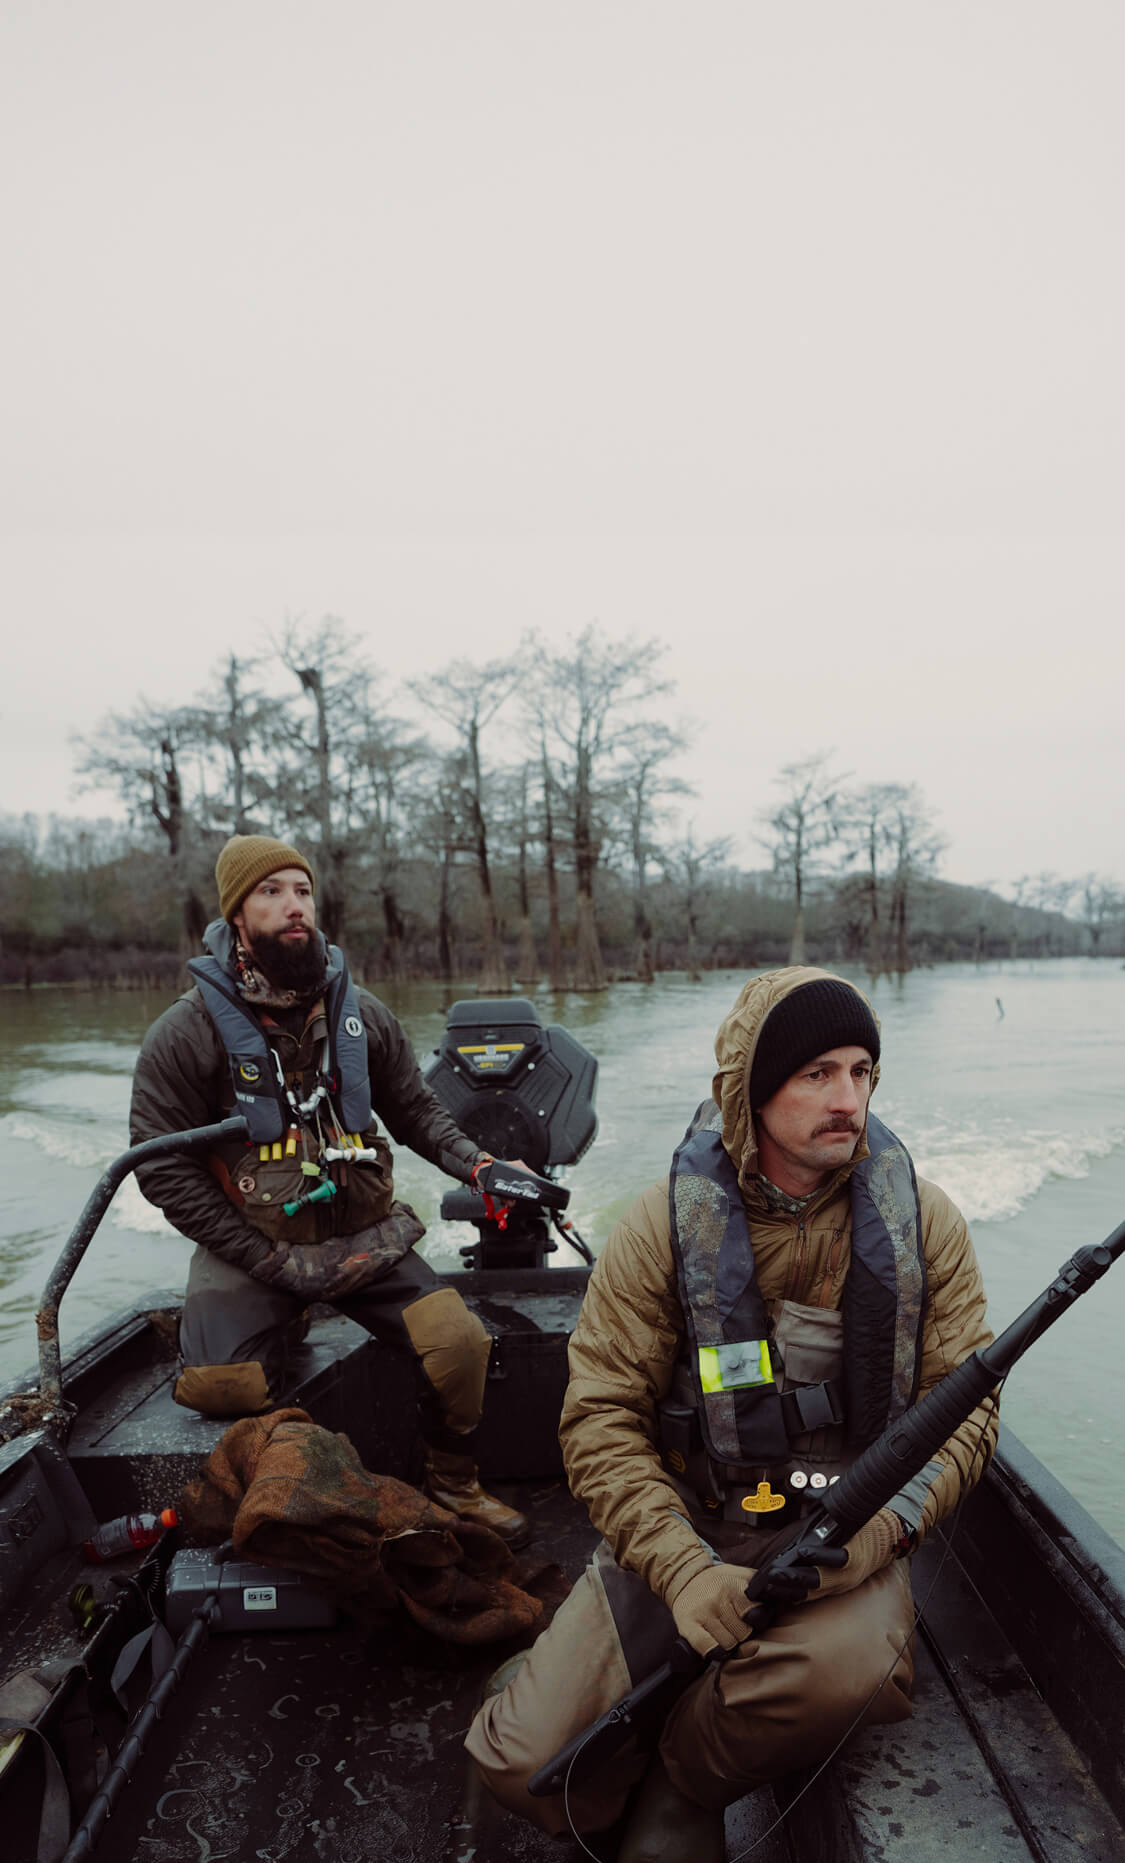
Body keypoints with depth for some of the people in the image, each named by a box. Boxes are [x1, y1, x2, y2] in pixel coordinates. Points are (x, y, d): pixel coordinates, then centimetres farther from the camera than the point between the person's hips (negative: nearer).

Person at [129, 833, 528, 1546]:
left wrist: (477, 1164, -6)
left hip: (365, 1239, 2)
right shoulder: (187, 1032, -8)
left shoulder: (362, 1014, 3)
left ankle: (454, 1486, 13)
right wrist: (273, 1261, -12)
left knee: (461, 1339, -15)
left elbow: (417, 1111, 13)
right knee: (221, 1387, -25)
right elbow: (164, 1168, -7)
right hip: (252, 1249, -2)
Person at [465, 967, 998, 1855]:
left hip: (851, 1539, 1)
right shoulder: (668, 1225, -10)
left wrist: (877, 1530, -20)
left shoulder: (922, 1220, -4)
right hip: (683, 1531, -1)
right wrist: (687, 1572, -23)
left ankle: (676, 1790, 0)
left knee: (849, 1673, -33)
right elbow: (601, 1417, -10)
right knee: (525, 1759, -15)